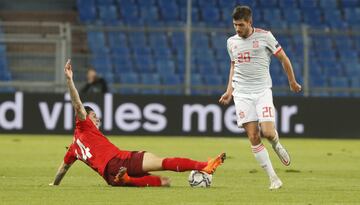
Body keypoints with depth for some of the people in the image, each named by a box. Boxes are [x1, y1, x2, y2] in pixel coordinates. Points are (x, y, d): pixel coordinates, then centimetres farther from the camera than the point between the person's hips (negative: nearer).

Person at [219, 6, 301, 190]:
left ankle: (276, 144, 20)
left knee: (268, 132, -19)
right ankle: (273, 179, -1)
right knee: (253, 137, -6)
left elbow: (283, 58, 6)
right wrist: (229, 90, 15)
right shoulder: (232, 42, 9)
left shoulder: (264, 36, -4)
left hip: (262, 90, -3)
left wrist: (292, 82, 13)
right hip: (242, 93, 3)